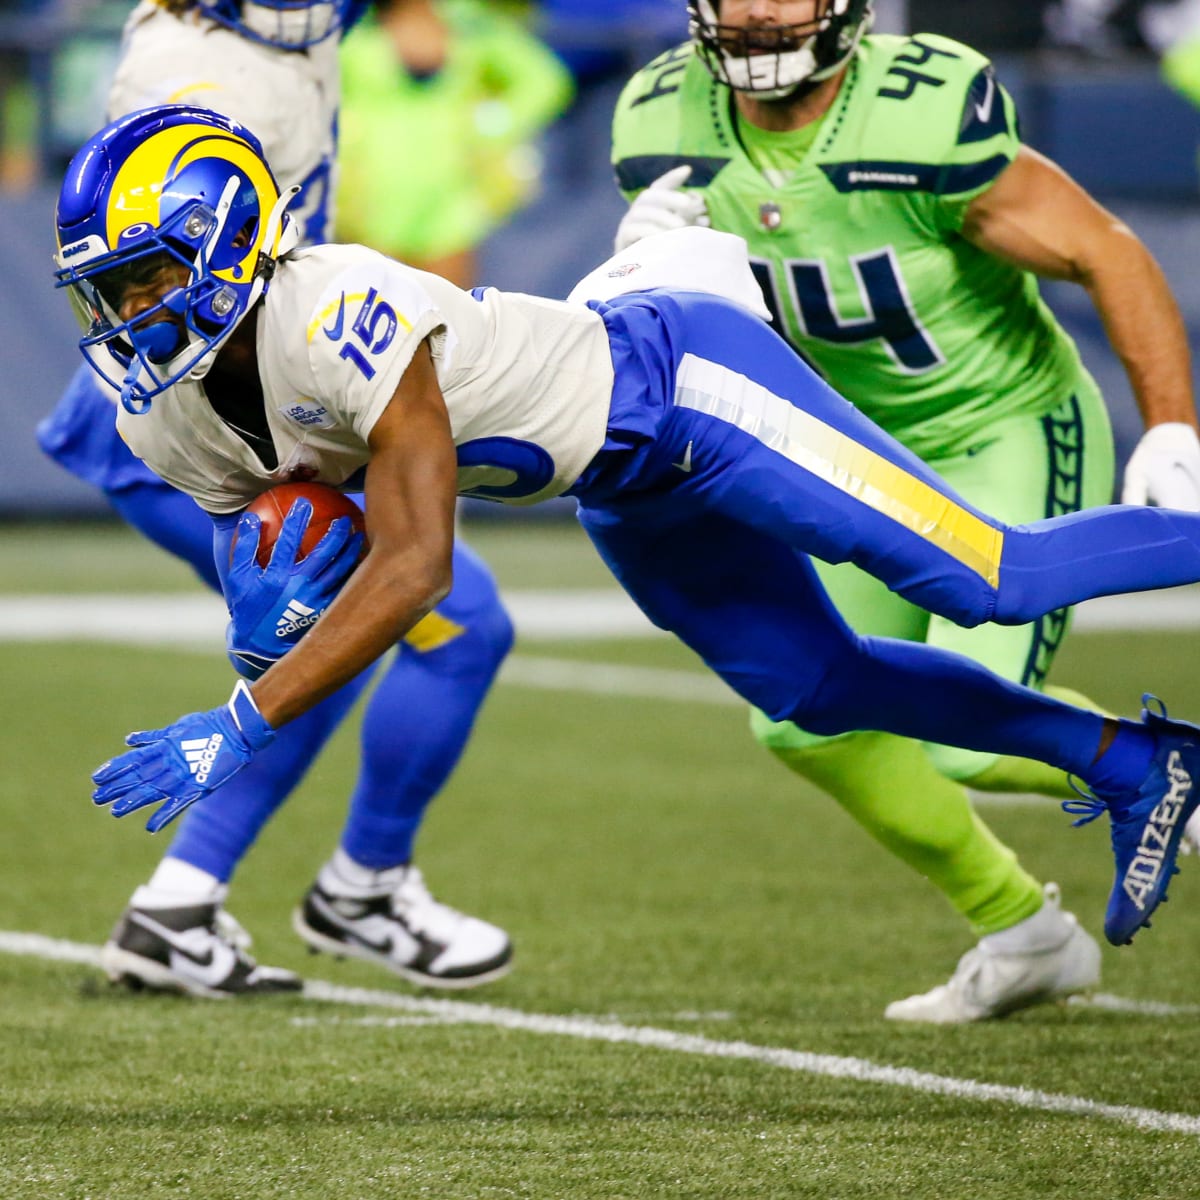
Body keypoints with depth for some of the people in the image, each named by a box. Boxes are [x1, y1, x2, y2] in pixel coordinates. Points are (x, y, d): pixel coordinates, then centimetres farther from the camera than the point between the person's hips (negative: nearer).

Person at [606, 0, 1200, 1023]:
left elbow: (1105, 253, -20)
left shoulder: (927, 118, -29)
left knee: (973, 737, -19)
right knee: (809, 722, 6)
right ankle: (1023, 936, 24)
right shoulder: (671, 128, -11)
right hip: (876, 457, 7)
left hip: (1015, 436, -7)